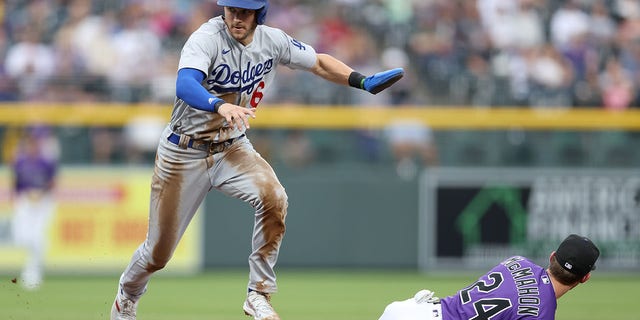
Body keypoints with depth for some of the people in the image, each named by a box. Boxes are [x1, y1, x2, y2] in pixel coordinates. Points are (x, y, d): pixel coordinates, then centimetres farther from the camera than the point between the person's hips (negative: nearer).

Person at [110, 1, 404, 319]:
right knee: (158, 253, 4)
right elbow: (184, 86, -42)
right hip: (184, 153, -4)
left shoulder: (272, 41, -6)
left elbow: (319, 63, 10)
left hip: (233, 147, 4)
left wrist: (363, 82, -5)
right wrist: (221, 106, -61)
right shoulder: (207, 38, -24)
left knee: (273, 197, -28)